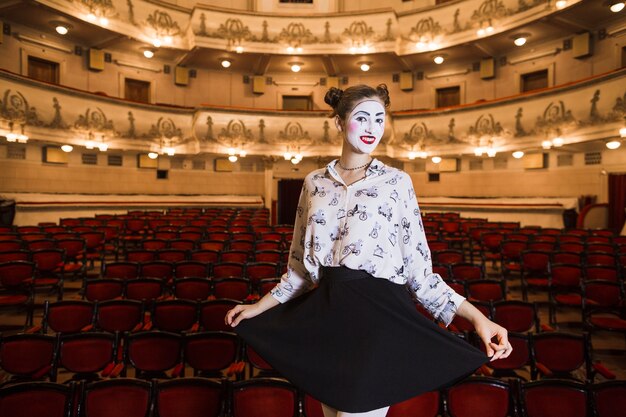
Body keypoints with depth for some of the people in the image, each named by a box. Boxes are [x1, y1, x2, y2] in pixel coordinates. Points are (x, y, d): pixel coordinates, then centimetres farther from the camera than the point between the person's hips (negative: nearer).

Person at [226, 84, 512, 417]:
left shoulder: (396, 182, -2)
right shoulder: (315, 182, 6)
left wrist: (476, 317, -12)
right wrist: (260, 306, 14)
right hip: (326, 318, 4)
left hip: (379, 316, -3)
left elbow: (417, 266, -3)